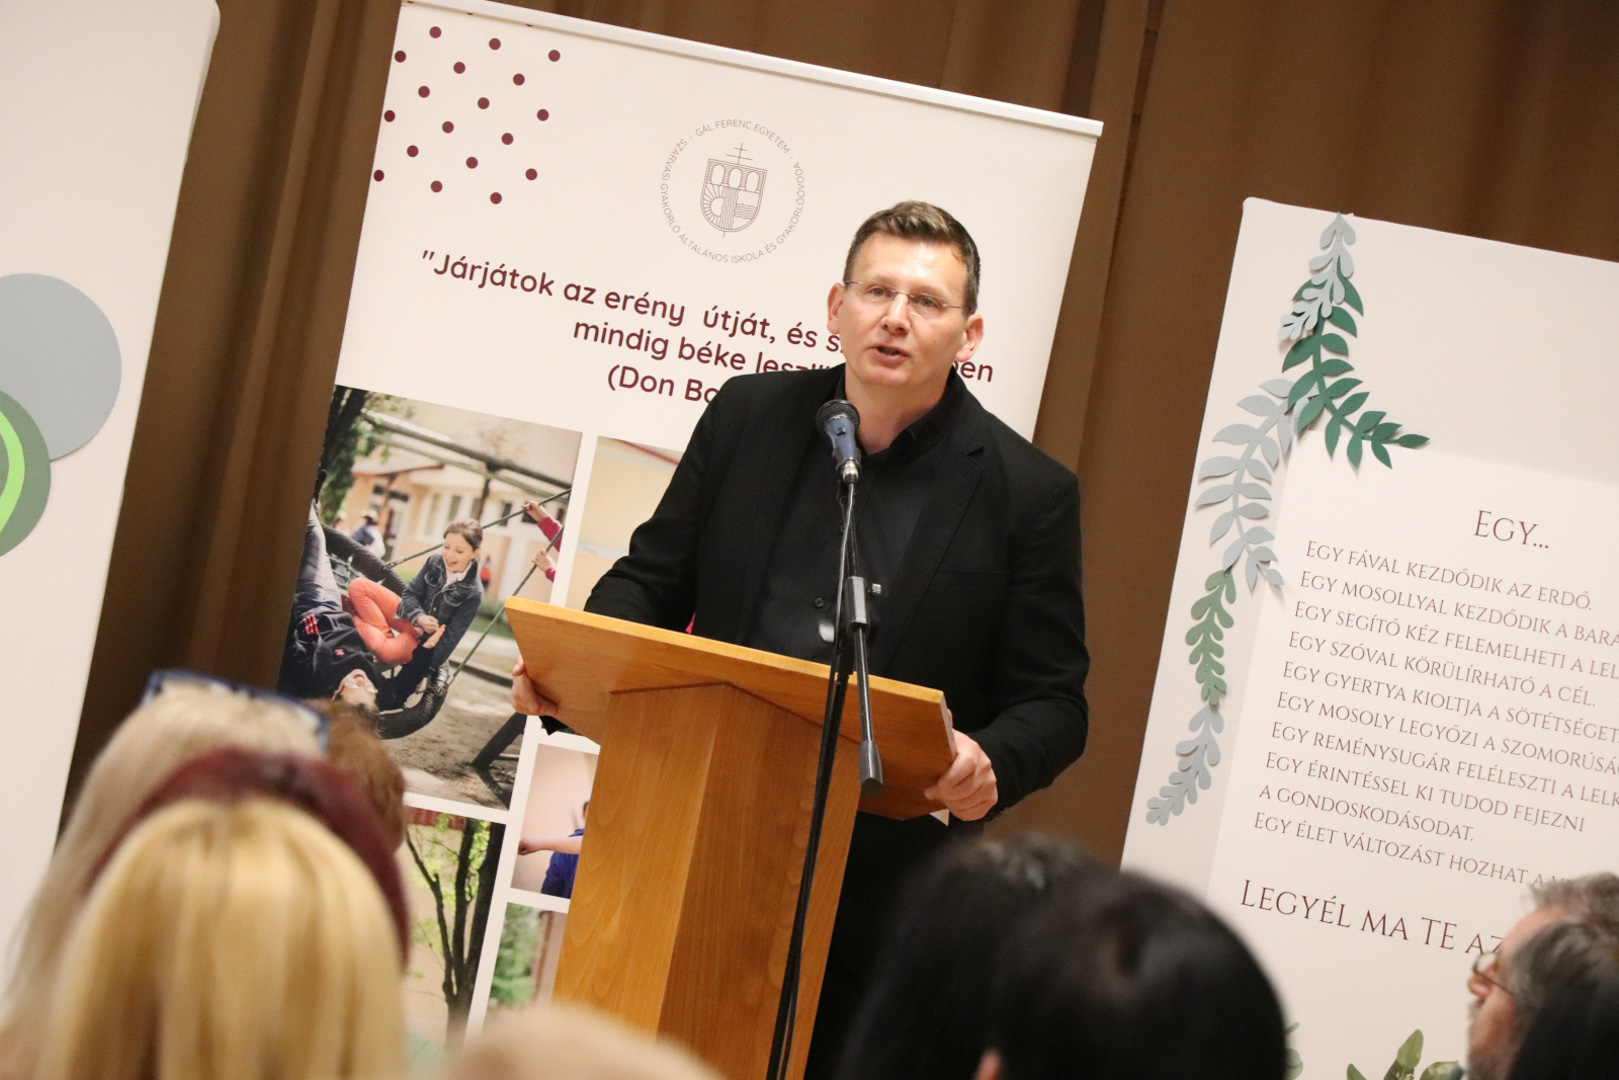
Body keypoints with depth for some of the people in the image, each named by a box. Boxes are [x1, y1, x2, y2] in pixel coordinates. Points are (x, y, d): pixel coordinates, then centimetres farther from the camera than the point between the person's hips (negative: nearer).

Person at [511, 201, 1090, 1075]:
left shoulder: (1027, 493, -3)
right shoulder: (749, 414, 6)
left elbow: (1051, 702, -2)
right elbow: (654, 577, 13)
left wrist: (991, 767, -24)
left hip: (878, 884, -2)